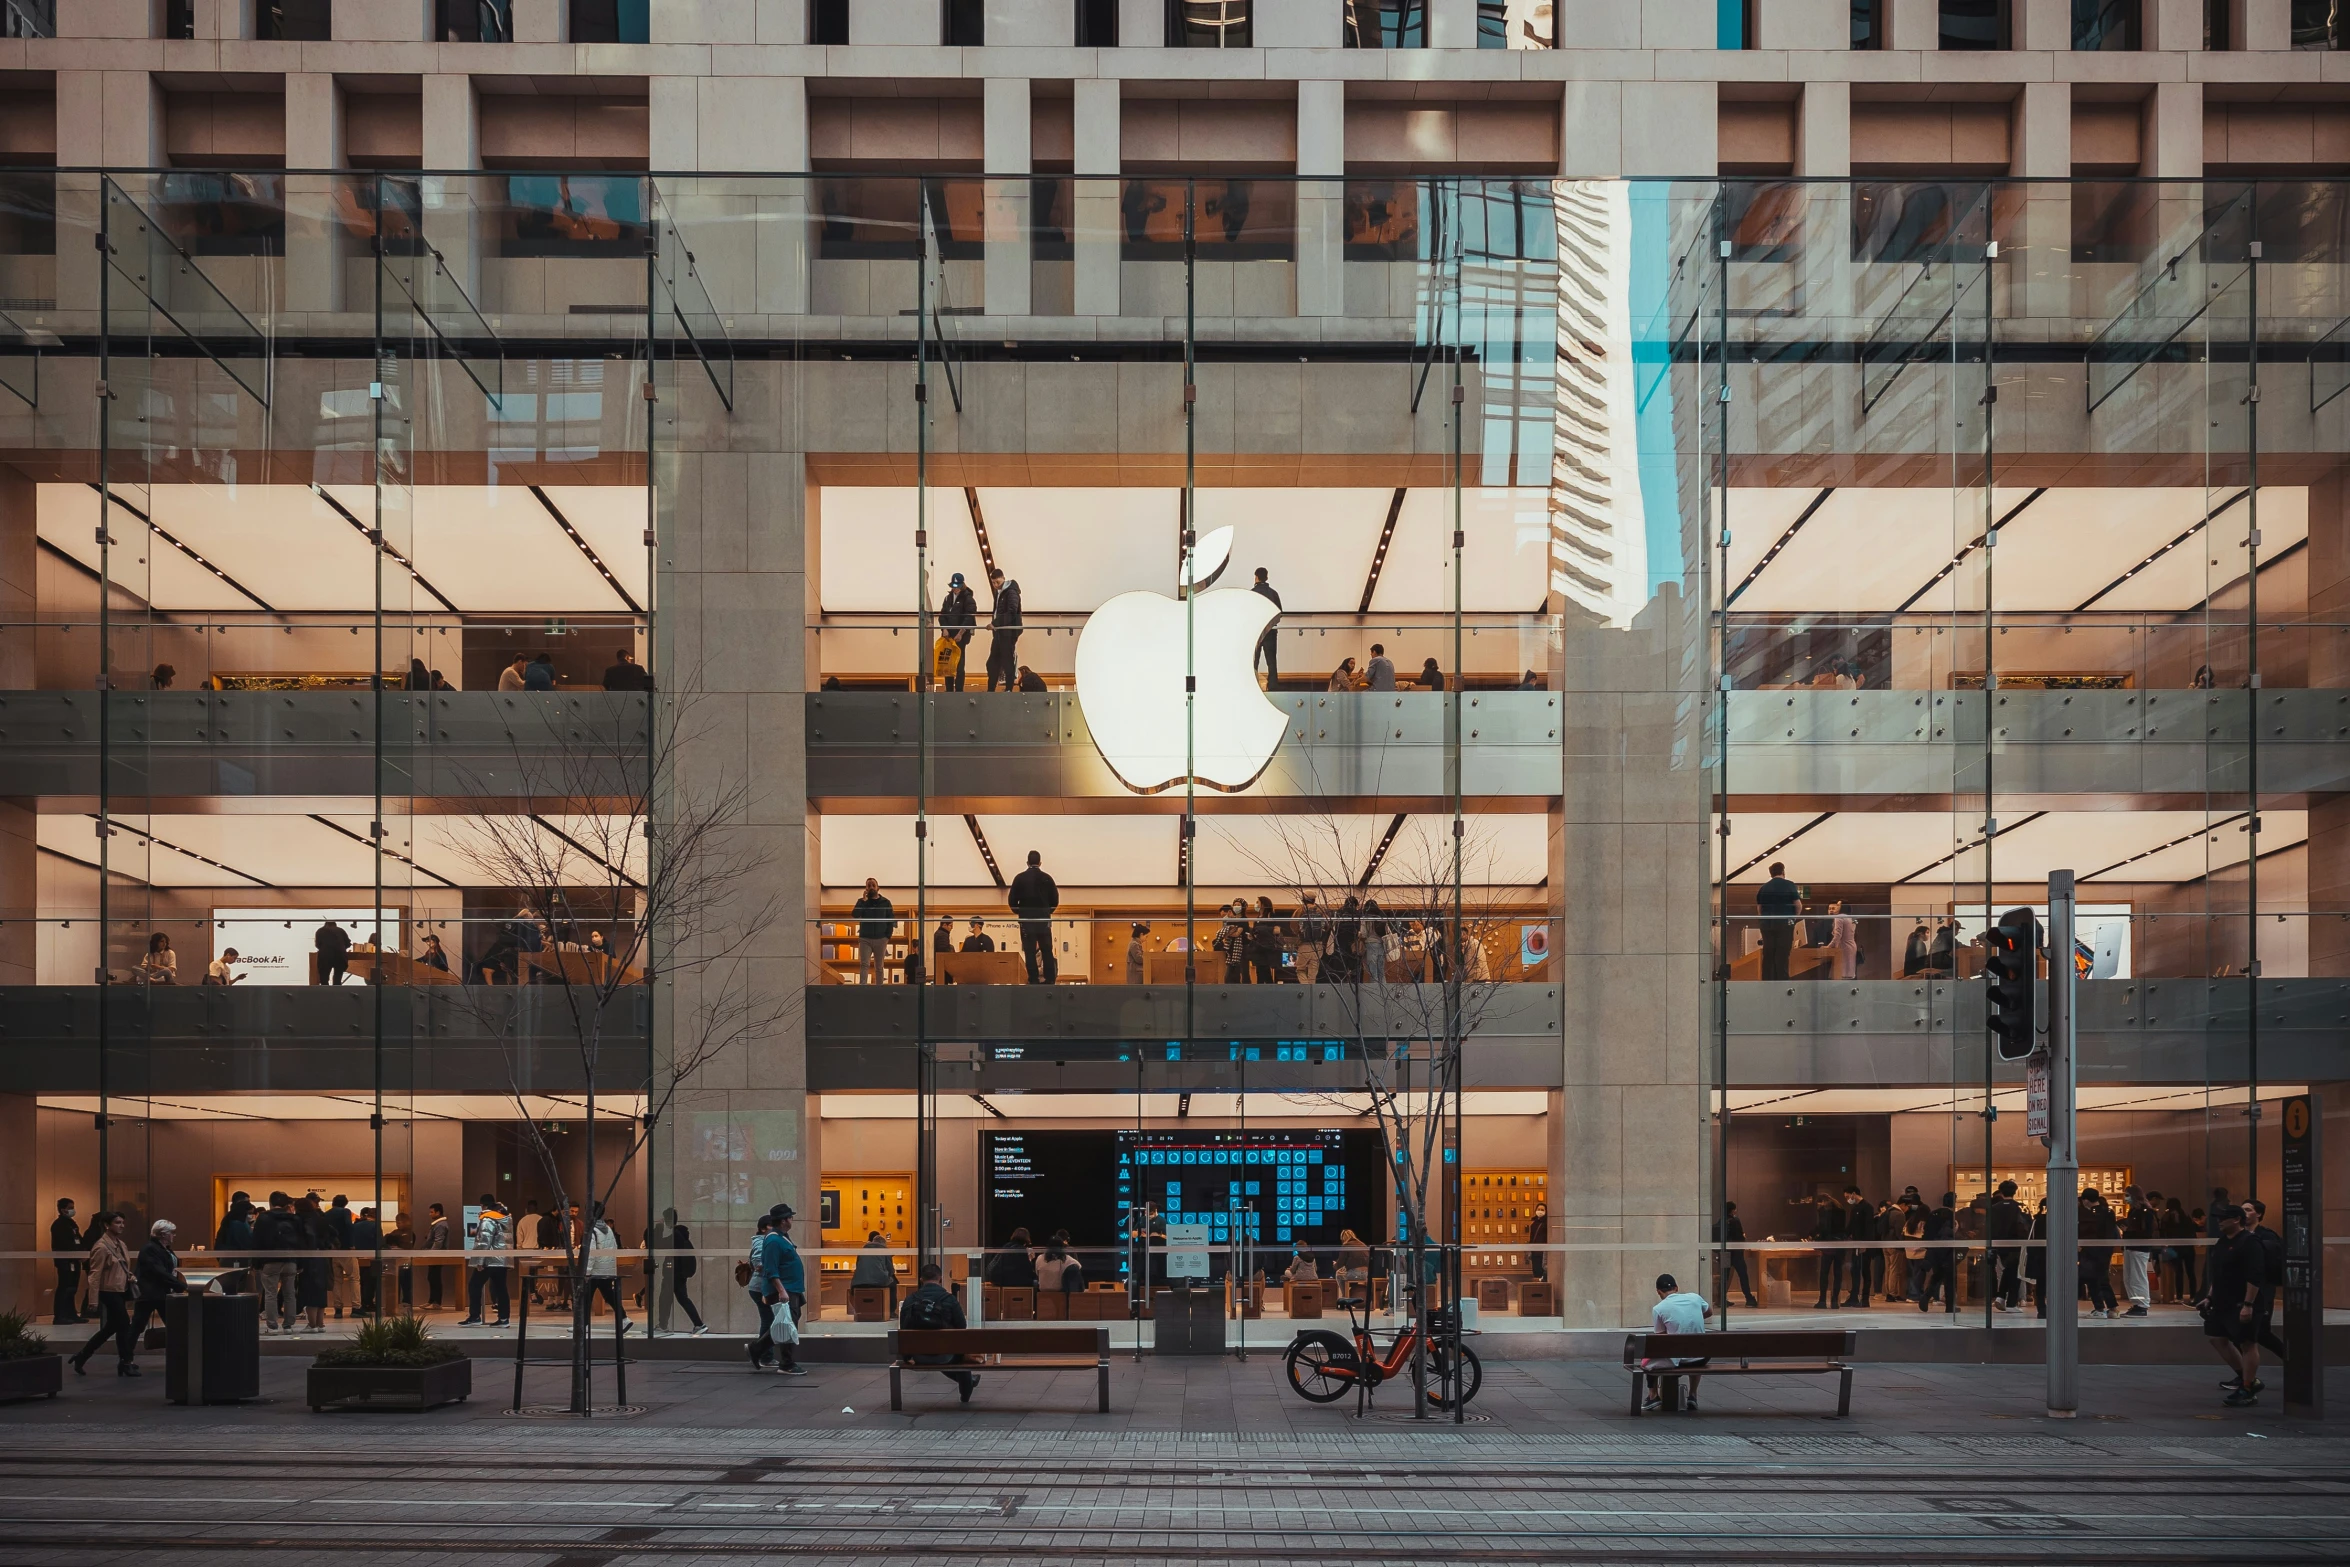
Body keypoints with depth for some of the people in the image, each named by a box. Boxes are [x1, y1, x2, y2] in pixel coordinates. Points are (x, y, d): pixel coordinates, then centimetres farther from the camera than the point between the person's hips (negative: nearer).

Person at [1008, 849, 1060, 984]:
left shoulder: (1020, 878, -3)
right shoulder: (1047, 878, -1)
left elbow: (1012, 900, -3)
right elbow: (1055, 900, 0)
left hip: (1026, 919, -1)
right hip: (1044, 920, 1)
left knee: (1030, 951, 1)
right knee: (1047, 951, 7)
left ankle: (1033, 980, -3)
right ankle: (1050, 979, 4)